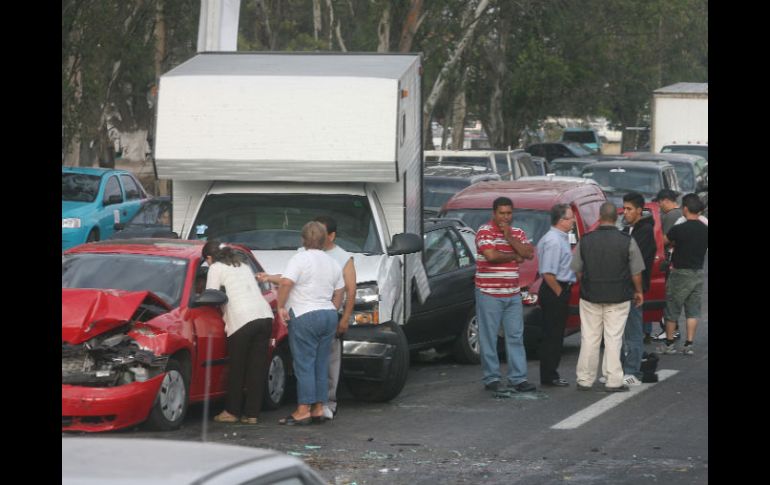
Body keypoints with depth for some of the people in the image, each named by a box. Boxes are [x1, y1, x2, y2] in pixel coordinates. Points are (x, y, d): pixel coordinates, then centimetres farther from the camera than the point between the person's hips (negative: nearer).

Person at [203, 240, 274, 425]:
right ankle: (252, 413, 7)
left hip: (243, 319, -6)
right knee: (257, 367, 6)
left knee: (237, 368, 5)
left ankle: (232, 411, 11)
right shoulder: (243, 264, 28)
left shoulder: (216, 268, 7)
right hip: (265, 314, 6)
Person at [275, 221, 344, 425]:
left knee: (304, 364, -5)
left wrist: (281, 306, -10)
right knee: (321, 364, 10)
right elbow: (338, 295, 17)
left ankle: (303, 410, -7)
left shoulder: (300, 259, -10)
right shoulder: (332, 263, 13)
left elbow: (286, 283, -21)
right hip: (329, 316, 7)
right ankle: (319, 408, 11)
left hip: (305, 317, -7)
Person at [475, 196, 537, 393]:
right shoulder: (485, 232, -6)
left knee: (516, 336, 3)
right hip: (489, 294, -5)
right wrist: (514, 257, -5)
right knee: (489, 338, -2)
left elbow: (528, 253, -2)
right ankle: (491, 378, 4)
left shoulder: (518, 233, 13)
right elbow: (491, 255, -20)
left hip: (512, 294, 5)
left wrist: (509, 237, -11)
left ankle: (518, 378, 5)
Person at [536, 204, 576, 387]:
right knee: (552, 335, -6)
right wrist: (559, 293, -18)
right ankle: (549, 377, -2)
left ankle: (550, 375, 18)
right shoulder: (554, 241, -19)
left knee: (555, 335, 13)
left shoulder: (559, 238, 14)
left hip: (559, 291, 11)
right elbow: (548, 273, -24)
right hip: (556, 292, -11)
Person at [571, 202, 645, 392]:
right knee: (613, 338, 2)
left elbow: (577, 270, 5)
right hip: (618, 298, -2)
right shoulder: (627, 241, -8)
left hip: (590, 297, 2)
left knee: (589, 339, 9)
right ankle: (613, 381, 1)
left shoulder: (585, 241, -2)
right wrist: (638, 291, 12)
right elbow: (636, 272, -3)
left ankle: (584, 379, 12)